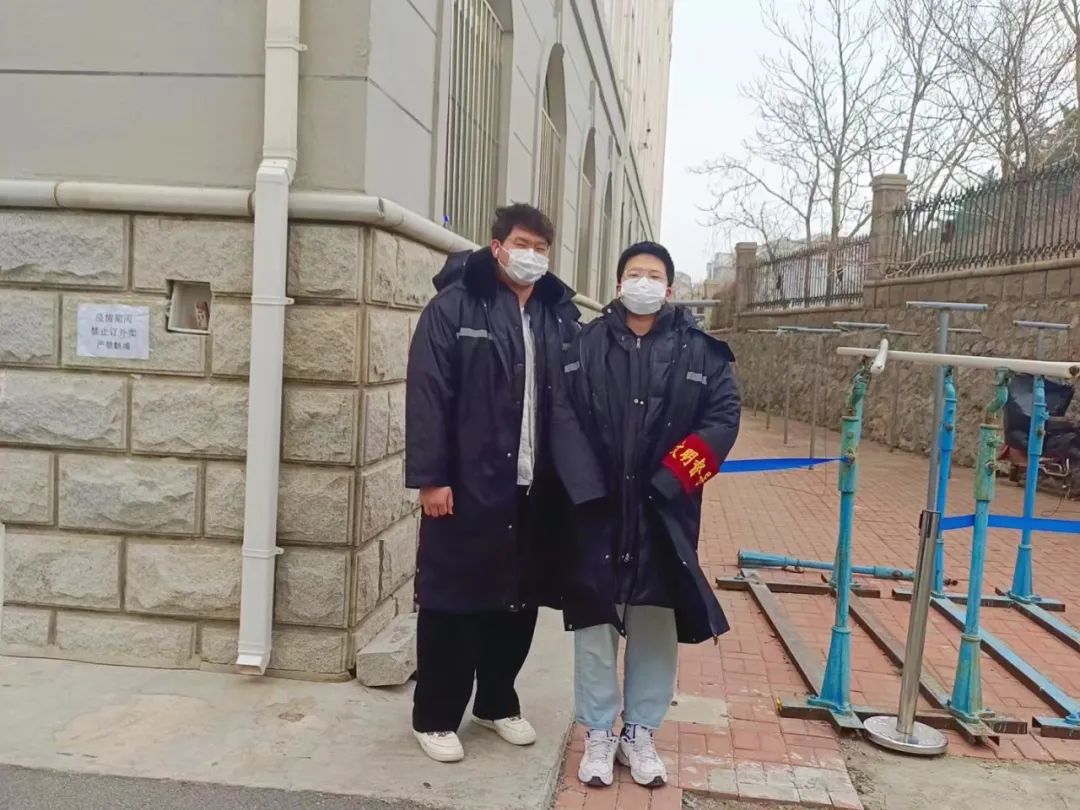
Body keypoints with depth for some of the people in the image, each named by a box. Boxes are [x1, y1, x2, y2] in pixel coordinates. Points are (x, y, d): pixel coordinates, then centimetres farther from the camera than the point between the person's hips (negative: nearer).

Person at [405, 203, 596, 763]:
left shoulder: (562, 315, 10)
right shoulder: (454, 307, -5)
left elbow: (579, 399, 11)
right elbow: (427, 396, -10)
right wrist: (430, 477, -15)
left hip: (537, 486, 5)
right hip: (468, 485, -5)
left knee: (520, 598, 14)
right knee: (453, 600, 6)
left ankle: (497, 702, 34)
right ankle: (434, 715, 22)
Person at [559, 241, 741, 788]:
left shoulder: (700, 351, 3)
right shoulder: (585, 346, 4)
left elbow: (723, 416, -4)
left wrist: (674, 475, -13)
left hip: (665, 509, 0)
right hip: (596, 507, 0)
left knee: (657, 624, 9)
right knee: (594, 621, 7)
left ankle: (639, 733, 26)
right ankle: (598, 735, 23)